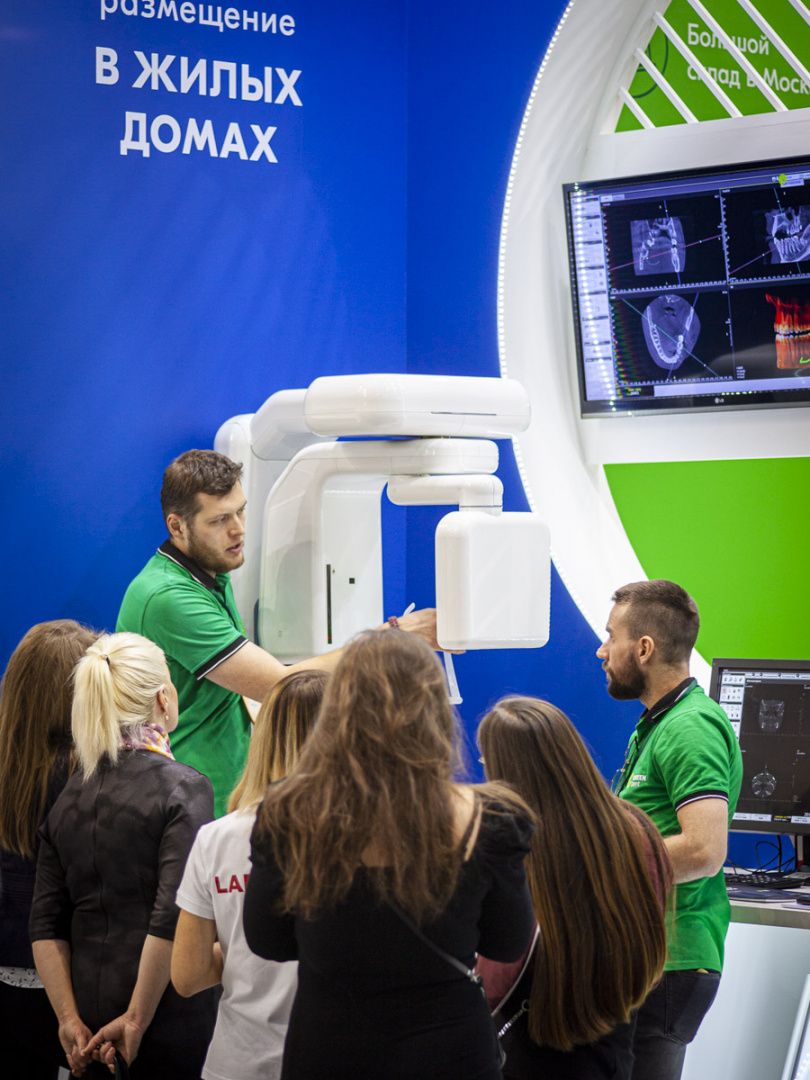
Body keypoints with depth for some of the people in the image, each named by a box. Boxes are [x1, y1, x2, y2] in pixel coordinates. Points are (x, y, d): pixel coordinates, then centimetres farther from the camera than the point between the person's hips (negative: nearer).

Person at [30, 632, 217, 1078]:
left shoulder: (70, 794, 9)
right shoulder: (183, 788, -9)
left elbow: (46, 926, 5)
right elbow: (171, 918, -18)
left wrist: (71, 1020, 3)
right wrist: (137, 1020, -14)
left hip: (90, 1026, 6)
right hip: (168, 1021, -6)